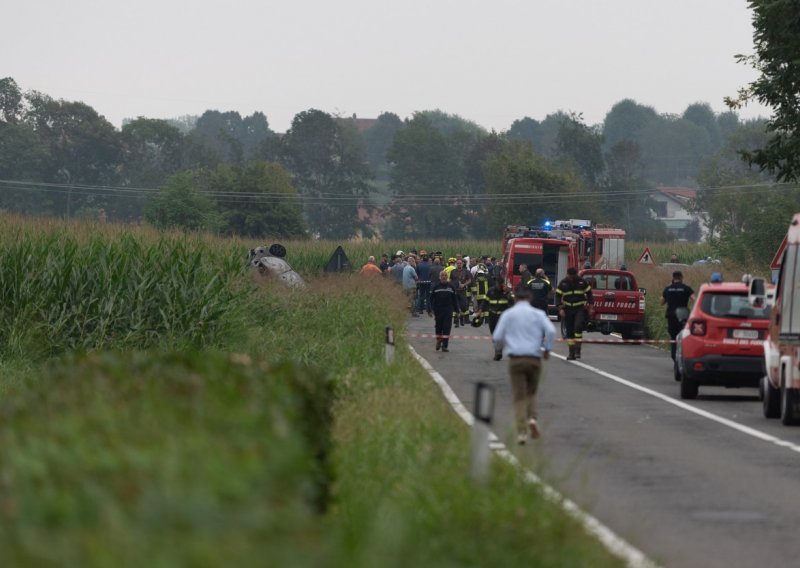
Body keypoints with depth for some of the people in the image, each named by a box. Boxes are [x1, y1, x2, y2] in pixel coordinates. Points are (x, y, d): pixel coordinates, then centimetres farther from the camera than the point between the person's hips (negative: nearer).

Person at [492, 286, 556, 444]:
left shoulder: (508, 314, 5)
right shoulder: (538, 314, 5)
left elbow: (497, 337, 3)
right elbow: (551, 331, -9)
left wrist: (500, 348, 24)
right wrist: (547, 349, 4)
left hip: (516, 359, -1)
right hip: (534, 359, 1)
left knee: (519, 396, 0)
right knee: (531, 393, 18)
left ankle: (522, 432, -9)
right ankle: (532, 417, -8)